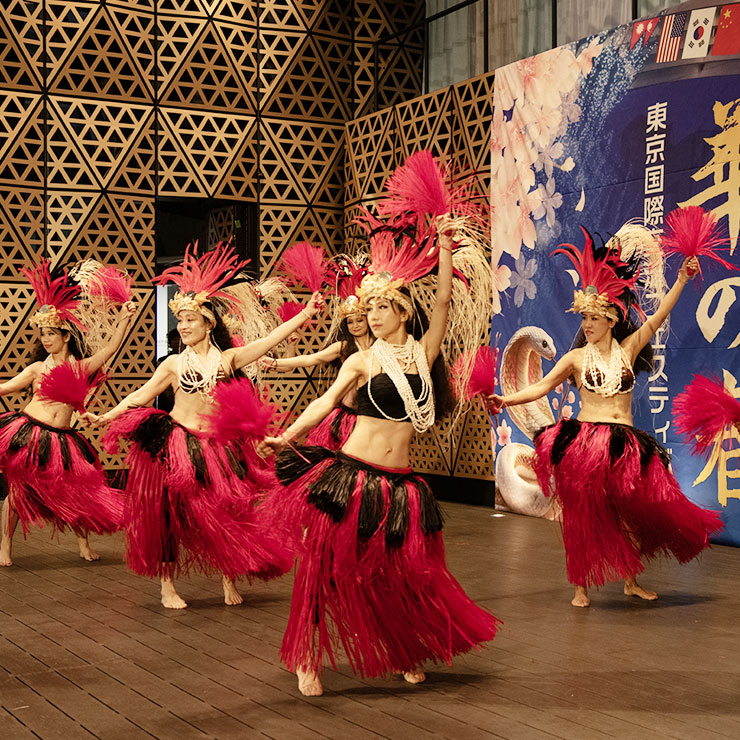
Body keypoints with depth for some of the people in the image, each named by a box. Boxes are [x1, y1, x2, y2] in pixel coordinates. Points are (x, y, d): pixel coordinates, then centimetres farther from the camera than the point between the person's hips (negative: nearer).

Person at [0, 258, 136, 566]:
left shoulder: (82, 367, 4)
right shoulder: (37, 368, 3)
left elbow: (109, 349, -2)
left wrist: (123, 320, -9)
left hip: (61, 438, 1)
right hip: (27, 433, -1)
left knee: (74, 494, 5)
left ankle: (83, 542, 23)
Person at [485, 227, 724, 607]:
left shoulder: (627, 349, 6)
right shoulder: (576, 358, 1)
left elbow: (657, 318, 4)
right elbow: (543, 385, -5)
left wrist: (681, 280, -2)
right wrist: (506, 400, -19)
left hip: (624, 444, 2)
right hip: (583, 442, -2)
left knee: (629, 512, 6)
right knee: (582, 515, 3)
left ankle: (630, 580, 25)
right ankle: (581, 586, 14)